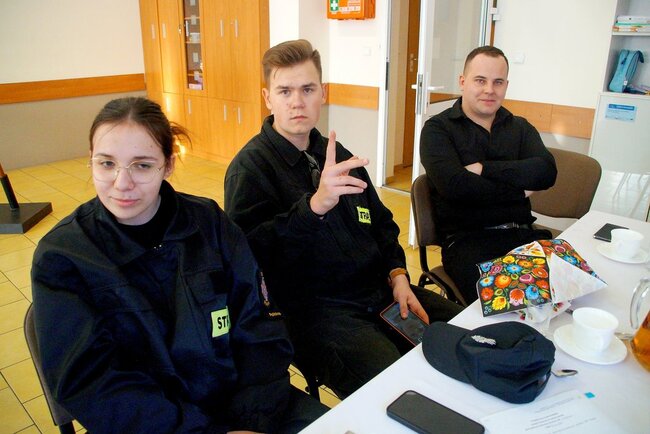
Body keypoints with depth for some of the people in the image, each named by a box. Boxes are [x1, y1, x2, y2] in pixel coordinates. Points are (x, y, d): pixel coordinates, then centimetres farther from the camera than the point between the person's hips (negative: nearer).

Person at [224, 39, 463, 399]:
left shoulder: (337, 154, 15)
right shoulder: (250, 166, -7)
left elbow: (382, 224, 22)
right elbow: (251, 251, -22)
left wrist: (398, 276, 6)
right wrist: (315, 205, -35)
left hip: (382, 290, 8)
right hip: (317, 311, -7)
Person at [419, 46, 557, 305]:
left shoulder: (520, 128, 17)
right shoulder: (438, 128, 2)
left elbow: (546, 172, -2)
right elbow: (454, 184, -14)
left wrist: (483, 168, -11)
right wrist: (519, 191, -3)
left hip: (522, 234, 5)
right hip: (466, 239, -5)